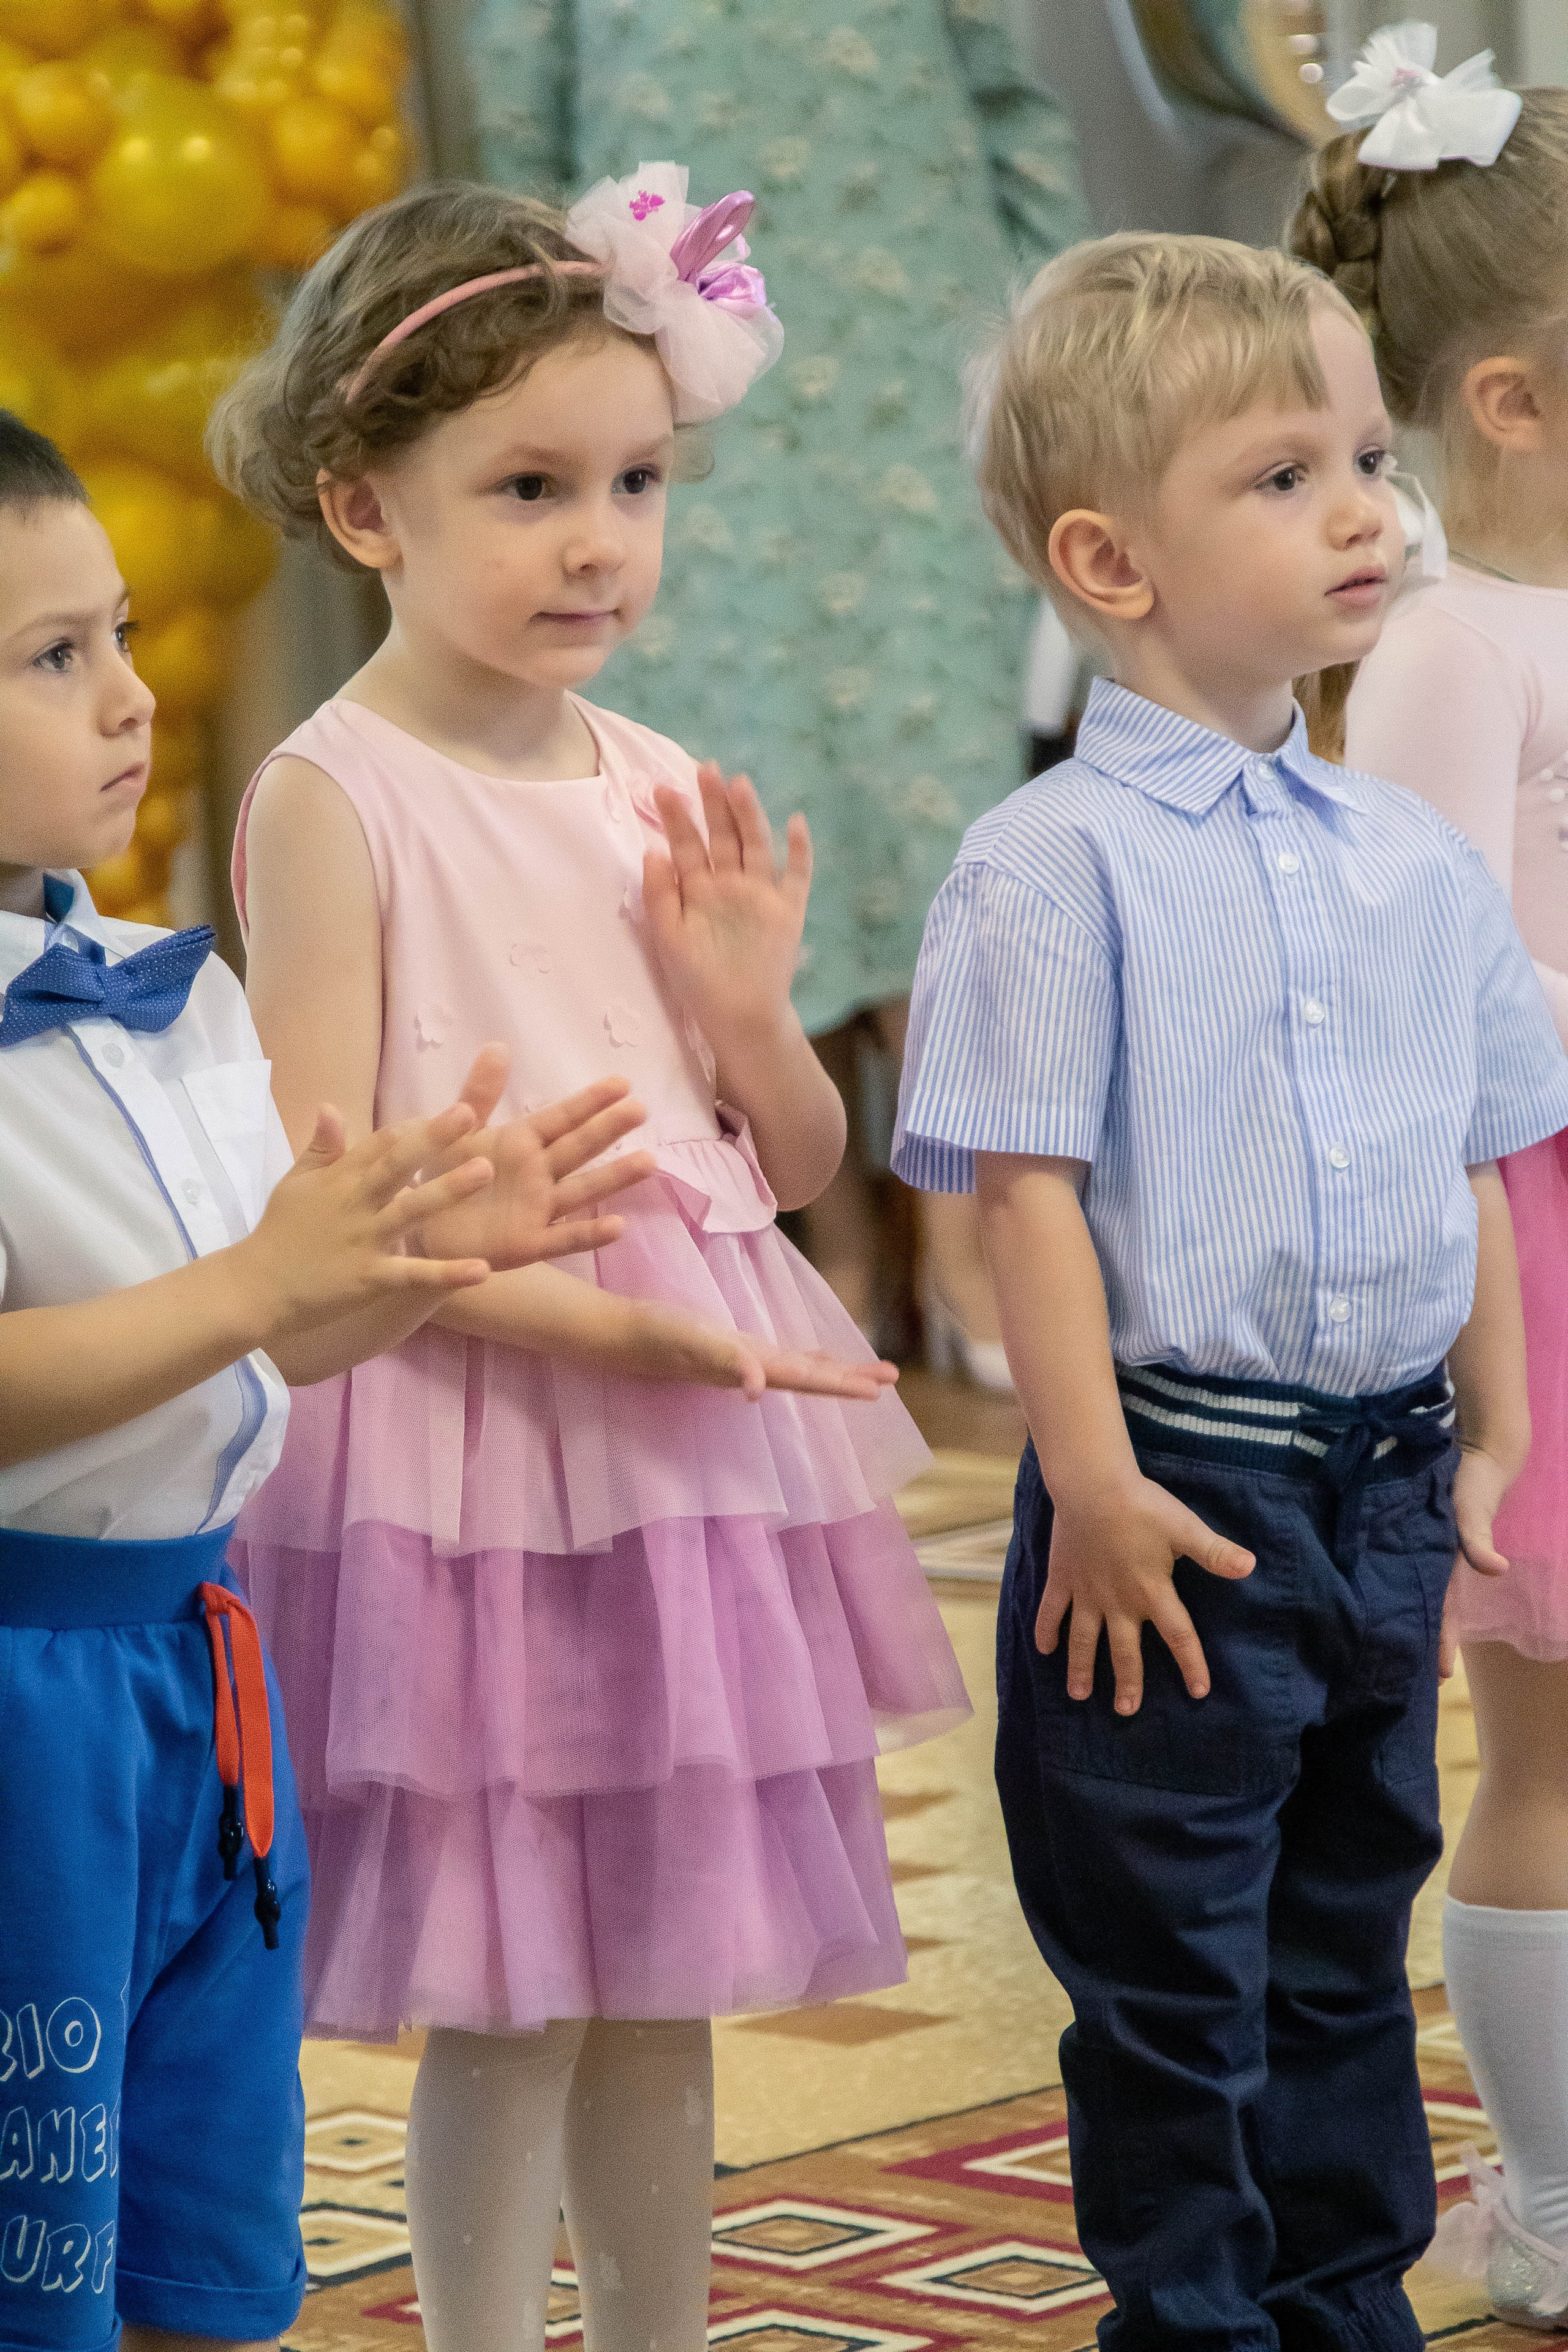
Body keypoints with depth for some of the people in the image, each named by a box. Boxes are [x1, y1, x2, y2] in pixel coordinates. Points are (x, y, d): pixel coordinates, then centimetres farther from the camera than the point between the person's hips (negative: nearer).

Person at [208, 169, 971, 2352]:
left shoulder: (665, 790, 9)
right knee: (507, 2002, -1)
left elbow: (798, 1165, 16)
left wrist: (746, 1004, -4)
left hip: (693, 1441, 6)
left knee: (663, 1983, 14)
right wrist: (594, 1324, -24)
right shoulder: (335, 797, -9)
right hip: (469, 1434, -6)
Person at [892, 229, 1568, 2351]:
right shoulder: (1057, 866, -11)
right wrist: (1093, 1483, -17)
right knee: (1173, 1977, 3)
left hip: (1385, 1484, 6)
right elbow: (1029, 1189, -13)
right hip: (1181, 1495, -6)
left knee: (1348, 1940, 17)